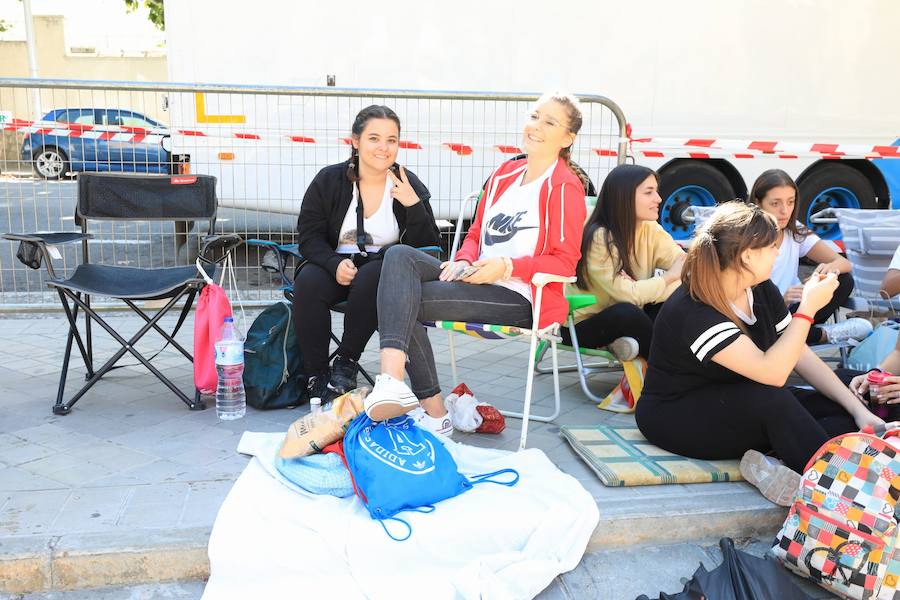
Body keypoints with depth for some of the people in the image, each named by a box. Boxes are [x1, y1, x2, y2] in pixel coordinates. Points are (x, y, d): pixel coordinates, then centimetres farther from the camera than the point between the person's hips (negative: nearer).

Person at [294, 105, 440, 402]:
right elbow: (309, 236, 0)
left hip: (384, 274, -1)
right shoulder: (328, 180, 1)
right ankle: (317, 378, -19)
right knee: (308, 282, -30)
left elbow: (427, 248, -4)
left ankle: (346, 361, -17)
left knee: (372, 277, -35)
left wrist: (414, 206, -21)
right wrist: (335, 264, -21)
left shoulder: (409, 187, -1)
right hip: (336, 268, 1)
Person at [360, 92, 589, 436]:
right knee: (400, 256, -19)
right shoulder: (505, 174, 17)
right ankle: (392, 378, -31)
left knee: (407, 303, -21)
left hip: (520, 298, -7)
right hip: (478, 280, 7)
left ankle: (434, 412, -19)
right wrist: (463, 262, -2)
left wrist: (507, 265, -19)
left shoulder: (565, 187, -4)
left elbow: (565, 263, -8)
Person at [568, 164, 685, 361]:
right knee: (626, 313, -35)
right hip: (581, 325, -6)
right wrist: (668, 277, -12)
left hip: (623, 322, 6)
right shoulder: (598, 238, -22)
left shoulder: (650, 229, -3)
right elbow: (628, 294, -28)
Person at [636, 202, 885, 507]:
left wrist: (859, 410, -4)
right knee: (770, 398, -36)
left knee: (844, 412, -9)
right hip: (674, 418, -9)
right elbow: (772, 373, -35)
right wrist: (808, 308, -29)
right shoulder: (692, 311, -28)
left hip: (746, 406, 9)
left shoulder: (762, 291, -2)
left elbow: (802, 356, 3)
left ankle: (770, 467, -28)